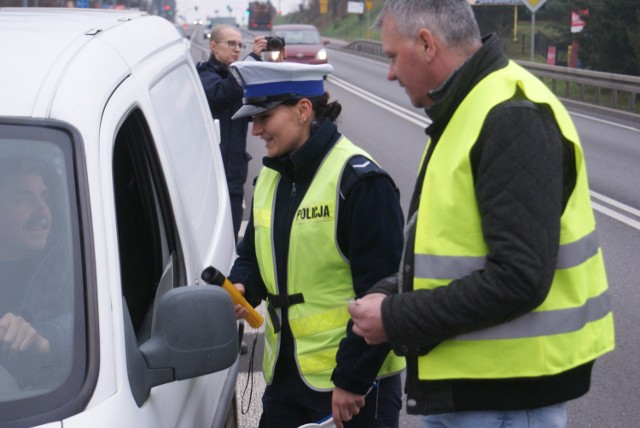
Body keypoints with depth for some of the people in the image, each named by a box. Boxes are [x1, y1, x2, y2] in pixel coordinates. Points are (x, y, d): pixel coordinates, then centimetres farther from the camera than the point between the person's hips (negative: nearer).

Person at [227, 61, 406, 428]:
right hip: (284, 374, 7)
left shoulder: (359, 179, -14)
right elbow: (253, 255, 22)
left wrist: (353, 381, -17)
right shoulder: (270, 177, 11)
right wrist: (242, 287, -2)